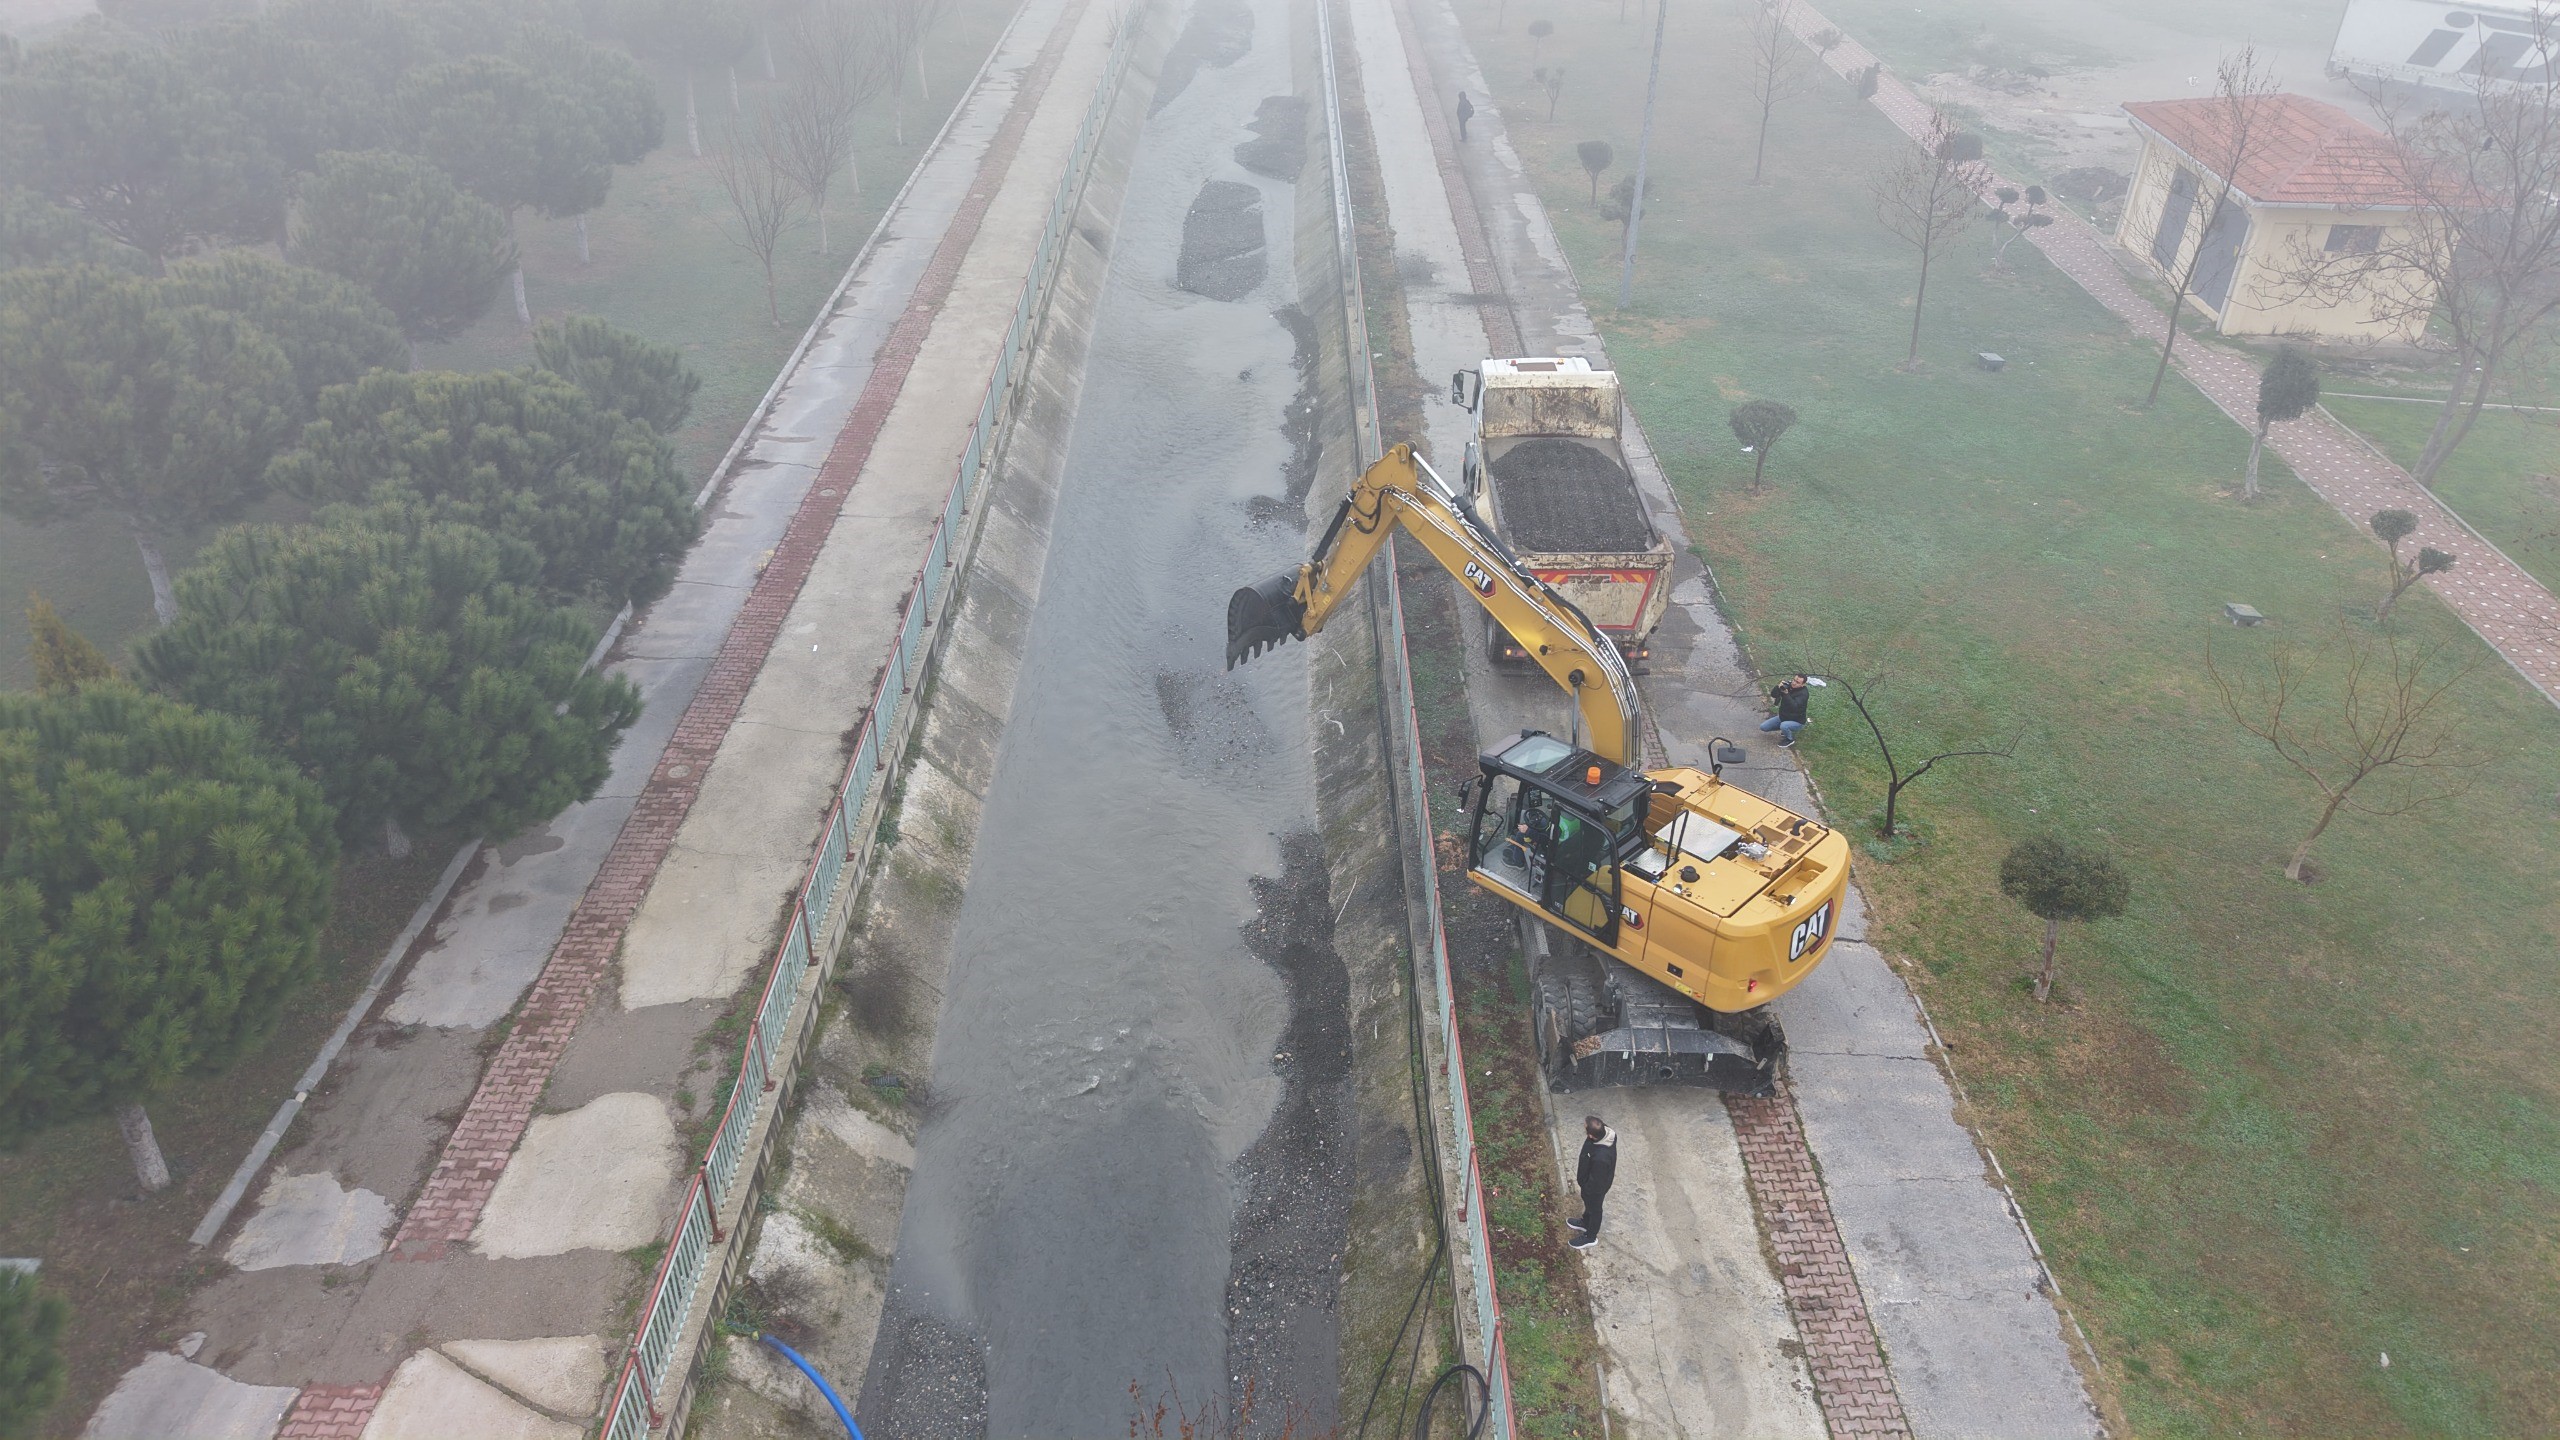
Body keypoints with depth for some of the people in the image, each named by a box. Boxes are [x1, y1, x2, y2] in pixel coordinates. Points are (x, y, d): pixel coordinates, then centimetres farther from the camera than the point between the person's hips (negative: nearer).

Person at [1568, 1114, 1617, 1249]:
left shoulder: (1601, 1157, -48)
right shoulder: (1605, 1132, -25)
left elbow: (1596, 1181, -28)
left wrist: (1585, 1190, -10)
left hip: (1596, 1187, -7)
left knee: (1594, 1209, 22)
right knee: (1588, 1204, 33)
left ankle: (1590, 1237, 50)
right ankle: (1585, 1223, 62)